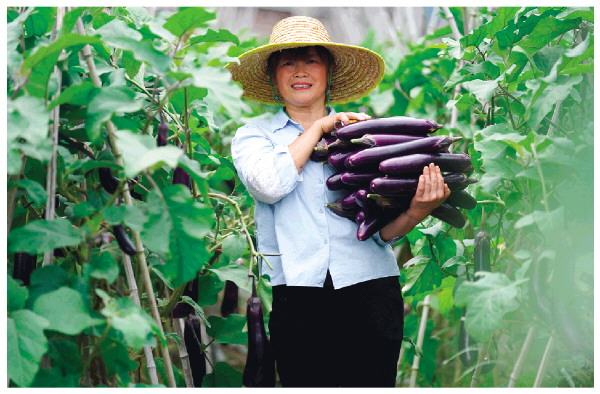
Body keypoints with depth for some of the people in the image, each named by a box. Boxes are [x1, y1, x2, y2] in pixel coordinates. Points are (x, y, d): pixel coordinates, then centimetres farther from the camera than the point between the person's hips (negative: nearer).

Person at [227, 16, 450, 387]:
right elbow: (268, 184, -10)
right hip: (297, 291, 0)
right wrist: (319, 127, 1)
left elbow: (384, 229, 7)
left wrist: (416, 212, -15)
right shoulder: (253, 135, 13)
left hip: (370, 287, 1)